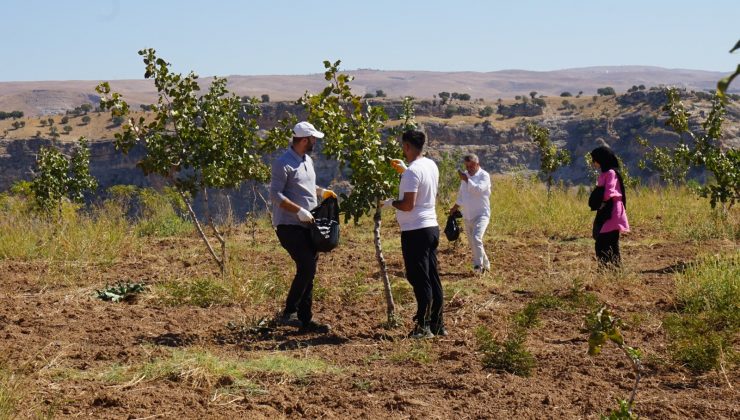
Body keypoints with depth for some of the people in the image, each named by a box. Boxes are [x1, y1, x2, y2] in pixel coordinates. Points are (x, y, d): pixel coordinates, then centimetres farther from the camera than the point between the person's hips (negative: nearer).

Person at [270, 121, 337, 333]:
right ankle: (288, 313, -8)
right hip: (290, 226, -9)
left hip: (307, 226, 9)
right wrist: (299, 211, -23)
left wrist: (321, 191, 14)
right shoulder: (283, 164, -13)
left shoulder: (308, 161, 16)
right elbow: (275, 195, -18)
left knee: (308, 271, 9)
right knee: (307, 269, -16)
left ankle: (305, 320, 15)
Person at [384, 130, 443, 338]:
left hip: (415, 231, -9)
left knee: (419, 279, -5)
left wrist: (391, 202, -4)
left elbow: (408, 205, -22)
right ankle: (437, 324, 18)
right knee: (432, 278, 13)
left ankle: (423, 326, -3)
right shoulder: (431, 165, 10)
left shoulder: (412, 171, -18)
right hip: (432, 227, 9)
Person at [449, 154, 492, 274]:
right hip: (467, 216, 7)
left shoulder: (484, 176, -9)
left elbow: (479, 189, -27)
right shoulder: (465, 175, 10)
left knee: (476, 238, -25)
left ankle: (478, 265, -21)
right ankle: (485, 264, 24)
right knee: (472, 243, 10)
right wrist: (456, 206, 30)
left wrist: (466, 180, -23)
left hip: (481, 214, -7)